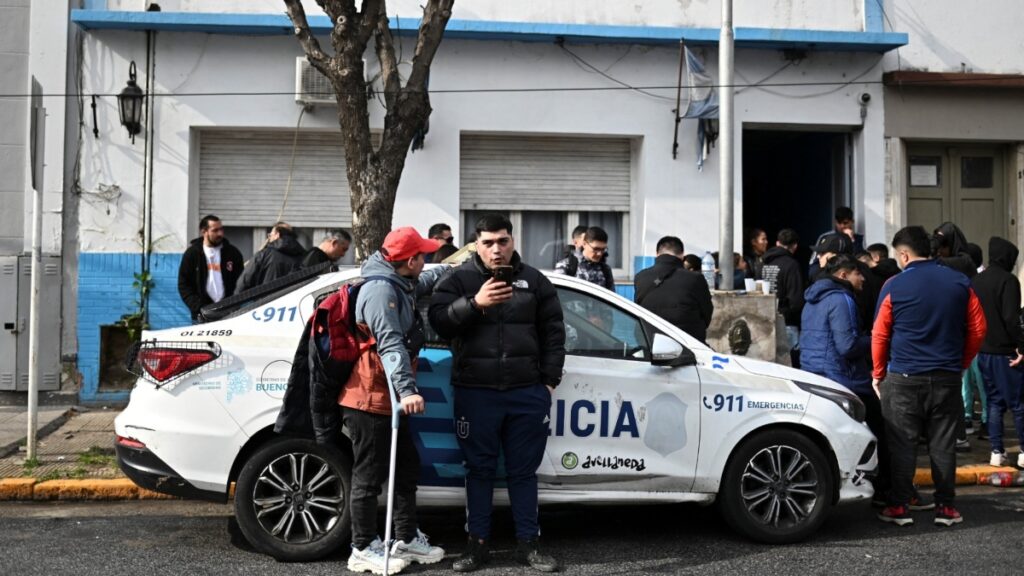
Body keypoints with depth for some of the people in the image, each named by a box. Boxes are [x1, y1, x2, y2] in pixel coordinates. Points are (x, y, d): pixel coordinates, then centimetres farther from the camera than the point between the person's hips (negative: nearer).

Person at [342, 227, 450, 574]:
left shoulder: (400, 284, 14)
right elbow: (390, 343, -31)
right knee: (369, 476, 0)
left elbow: (424, 283, 40)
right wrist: (407, 389, -39)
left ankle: (407, 539, 27)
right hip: (369, 400, -11)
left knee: (407, 468, 16)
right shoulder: (381, 290, -19)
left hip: (388, 398, 11)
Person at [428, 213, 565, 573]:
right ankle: (478, 543, 18)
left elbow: (553, 333, 10)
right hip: (475, 392, -1)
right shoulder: (459, 280, 4)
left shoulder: (535, 281, 9)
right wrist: (474, 304, -23)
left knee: (523, 471, 8)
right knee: (479, 469, 8)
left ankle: (528, 544, 18)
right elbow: (438, 321, -9)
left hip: (527, 393, 1)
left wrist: (549, 380, 4)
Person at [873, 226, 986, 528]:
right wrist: (961, 363, 17)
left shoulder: (895, 286, -7)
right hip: (947, 377, 3)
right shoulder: (960, 283, 3)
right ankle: (945, 507, 14)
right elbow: (978, 328, 6)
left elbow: (879, 335, -3)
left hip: (903, 378, -3)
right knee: (943, 444, 10)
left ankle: (900, 507, 7)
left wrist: (878, 373, 8)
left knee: (902, 444, 4)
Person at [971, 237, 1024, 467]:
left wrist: (979, 341, 15)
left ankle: (997, 452, 9)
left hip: (983, 351, 7)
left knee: (994, 401, 10)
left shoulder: (976, 281, 10)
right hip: (1005, 351, -7)